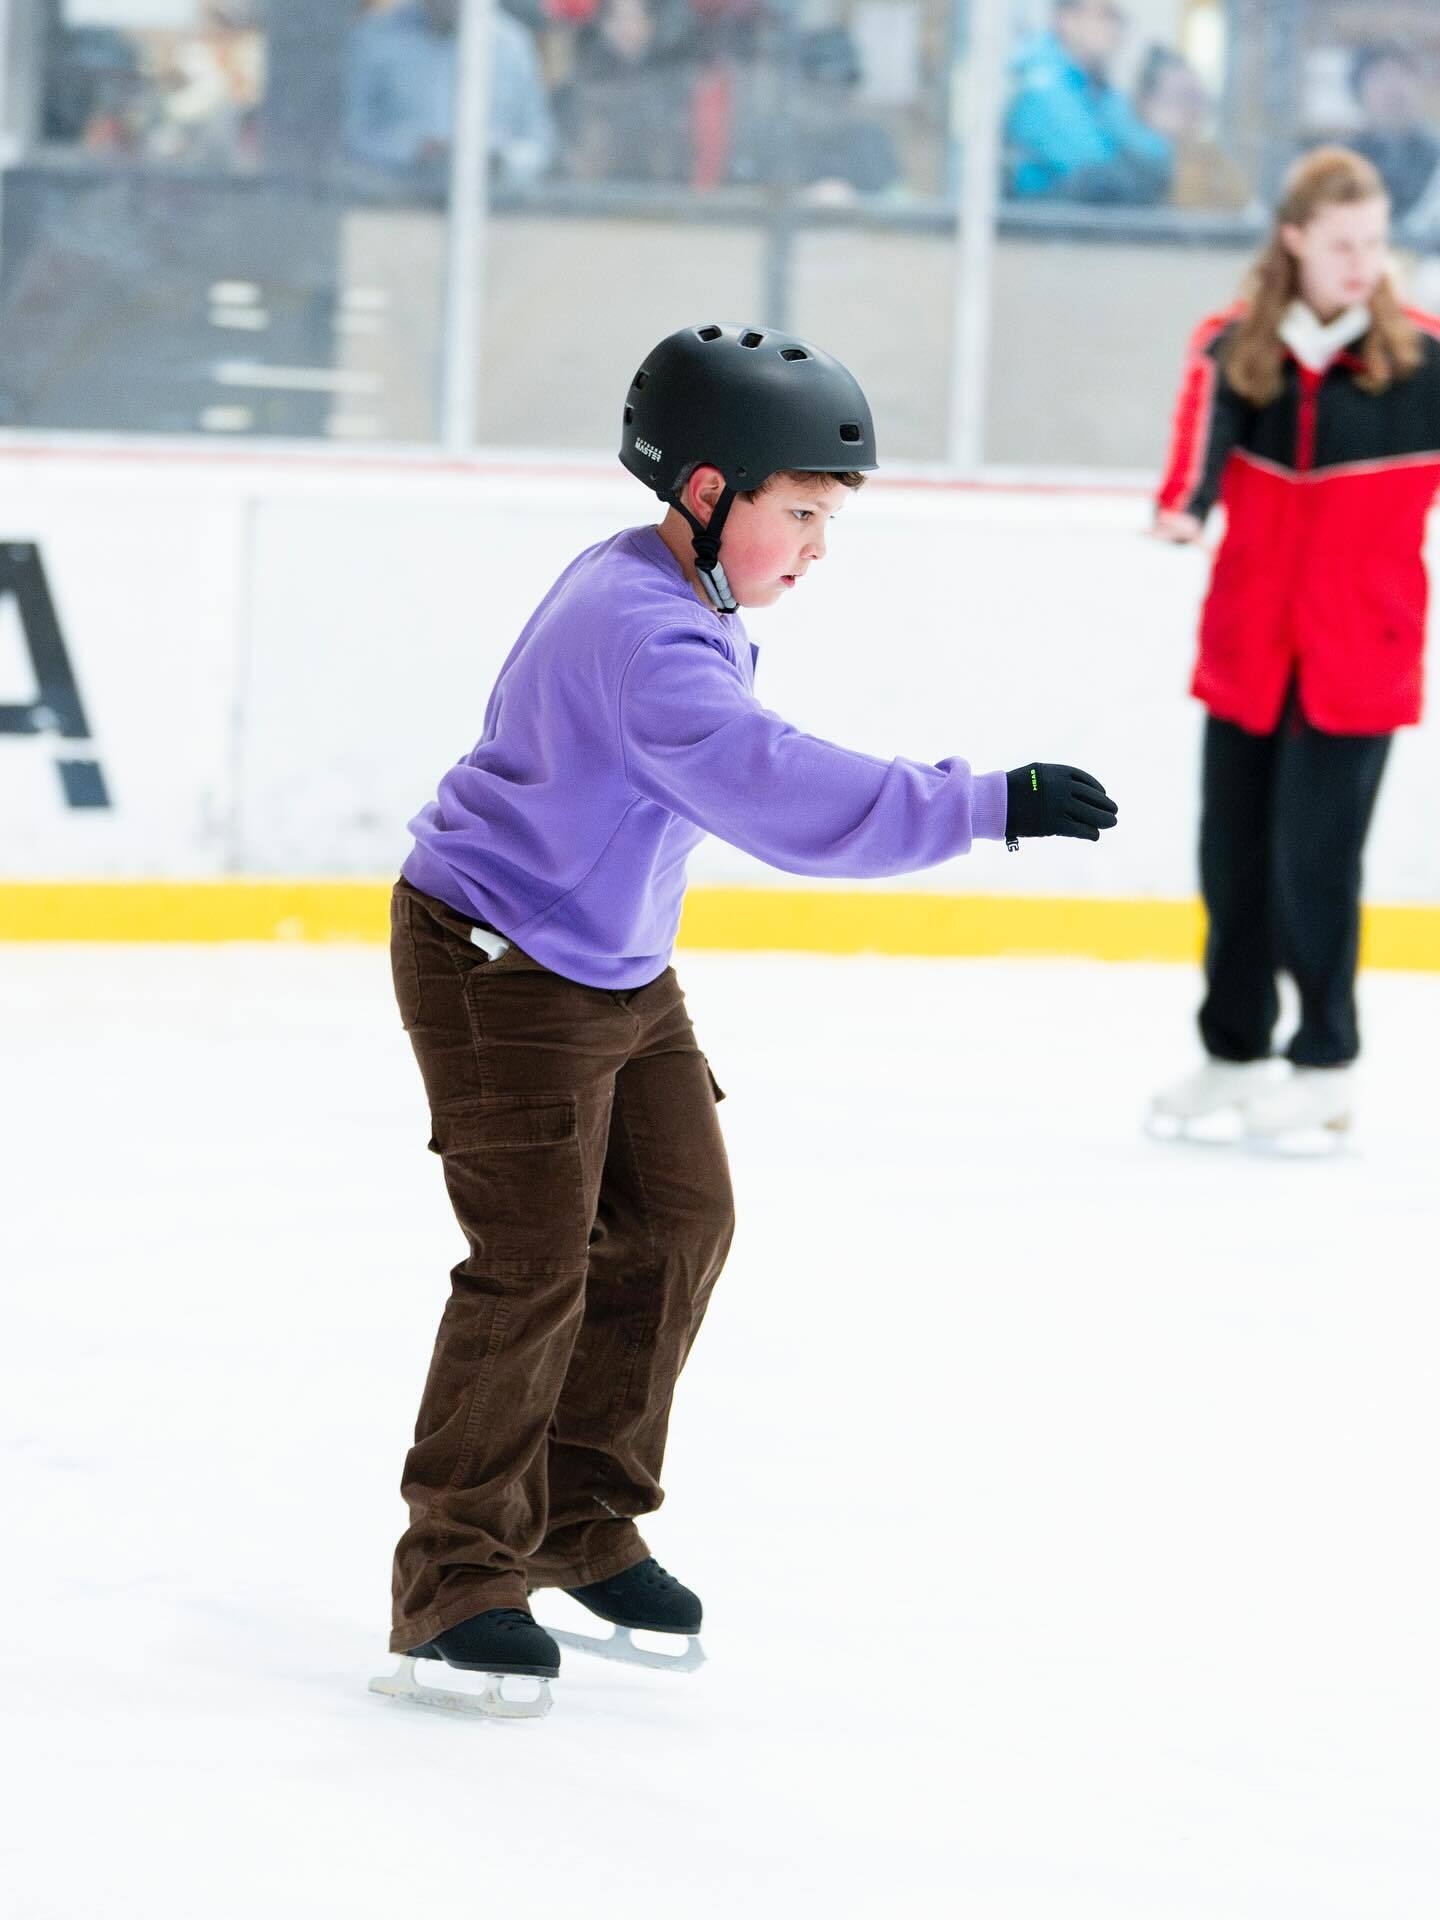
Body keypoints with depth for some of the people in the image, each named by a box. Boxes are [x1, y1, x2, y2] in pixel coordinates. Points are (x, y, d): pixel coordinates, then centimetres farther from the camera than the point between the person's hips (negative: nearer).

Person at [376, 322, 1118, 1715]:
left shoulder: (684, 604, 5)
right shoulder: (636, 634, -29)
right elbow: (784, 796, -39)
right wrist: (987, 805, -41)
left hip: (618, 970, 10)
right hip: (498, 971, -10)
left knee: (677, 1221, 12)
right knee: (535, 1265, -11)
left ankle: (581, 1523, 24)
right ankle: (455, 1581, -2)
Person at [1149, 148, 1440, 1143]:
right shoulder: (1232, 348, -1)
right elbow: (1205, 432, -17)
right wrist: (1183, 506, -37)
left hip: (1357, 650, -3)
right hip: (1248, 640, 3)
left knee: (1315, 853, -6)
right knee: (1233, 845, 9)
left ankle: (1326, 1062, 9)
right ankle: (1235, 1049, 25)